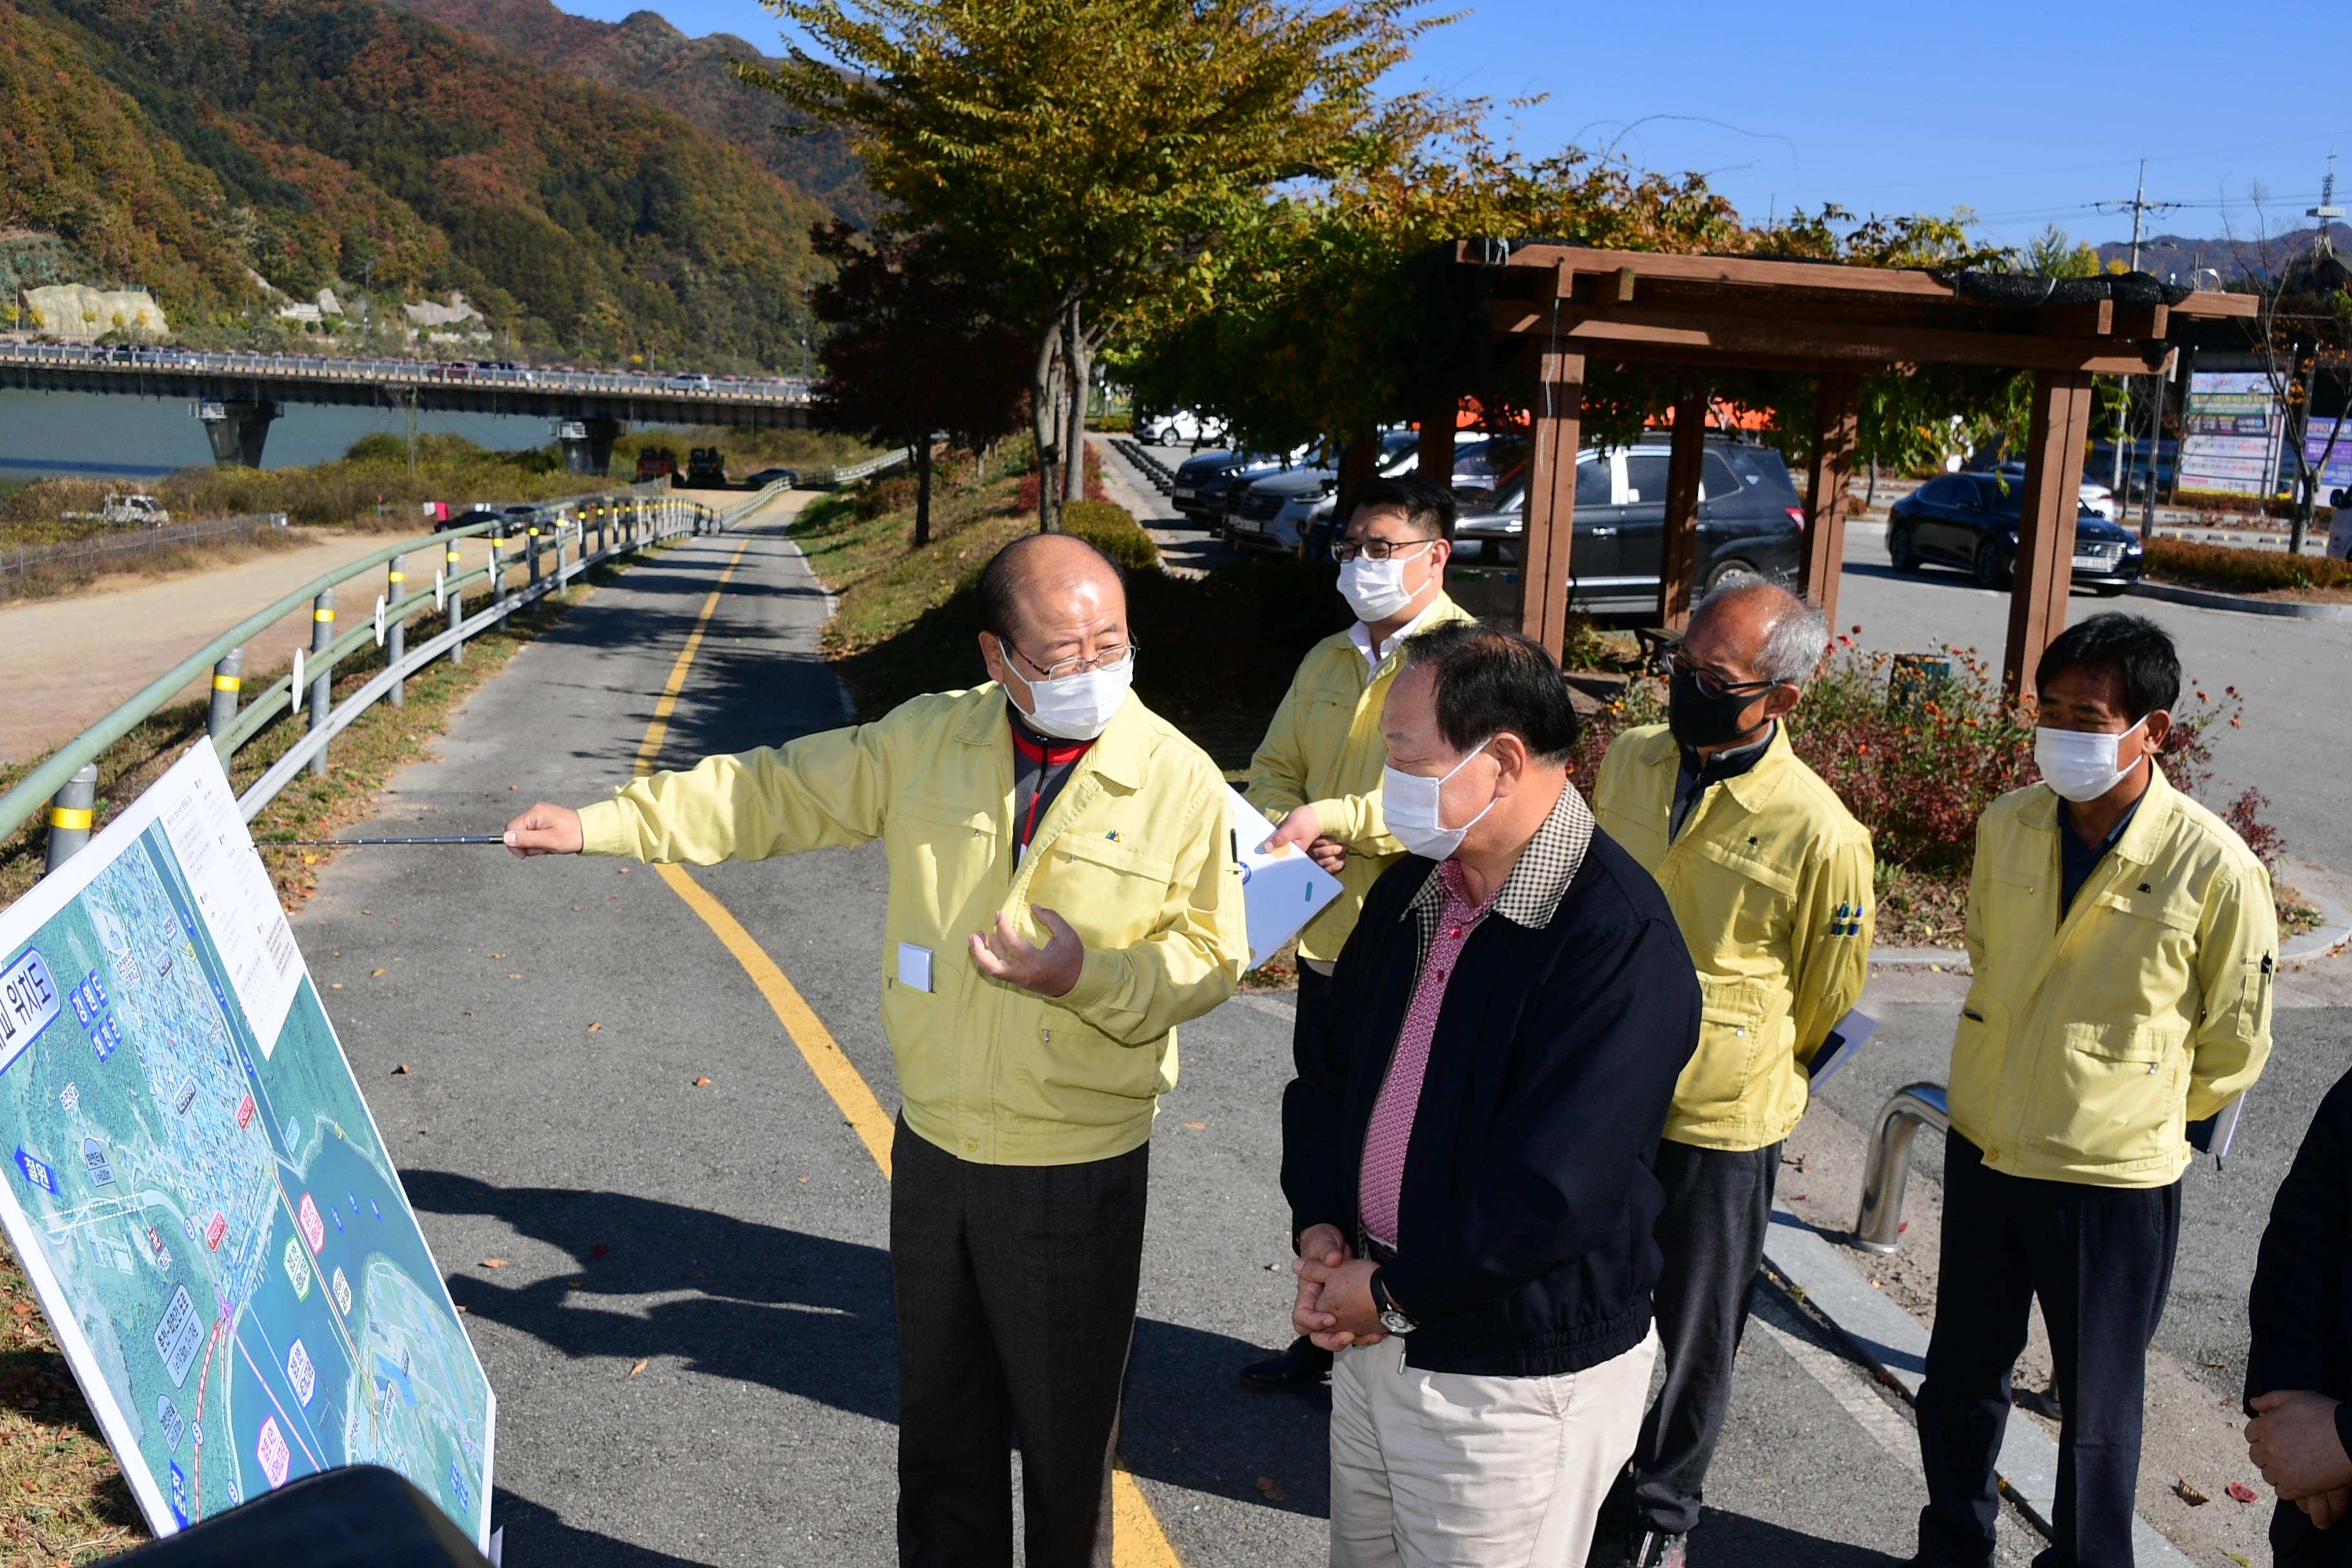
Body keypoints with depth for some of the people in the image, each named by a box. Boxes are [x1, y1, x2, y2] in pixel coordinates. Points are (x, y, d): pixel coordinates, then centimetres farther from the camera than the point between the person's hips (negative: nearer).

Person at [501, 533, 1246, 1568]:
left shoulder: (1180, 782, -12)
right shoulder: (927, 743, -3)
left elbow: (1210, 959, -8)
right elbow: (771, 796, 3)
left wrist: (1088, 975, -26)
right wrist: (595, 827, 0)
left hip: (1079, 1171, -3)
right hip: (935, 1145, 4)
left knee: (1067, 1441, 12)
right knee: (939, 1430, 21)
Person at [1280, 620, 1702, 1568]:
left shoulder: (1621, 943, -24)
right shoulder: (1414, 889, 3)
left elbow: (1550, 1194, -27)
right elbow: (1326, 1060, 11)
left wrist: (1396, 1294, -16)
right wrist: (1318, 1228, -2)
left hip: (1516, 1381, -7)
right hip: (1373, 1340, 8)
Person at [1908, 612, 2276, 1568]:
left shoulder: (2215, 868, -18)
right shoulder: (2007, 825, -5)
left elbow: (2235, 1046, -5)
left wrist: (2141, 1118, 5)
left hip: (2114, 1176, -4)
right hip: (1985, 1147, 4)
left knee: (2095, 1405, 14)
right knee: (1959, 1382, 18)